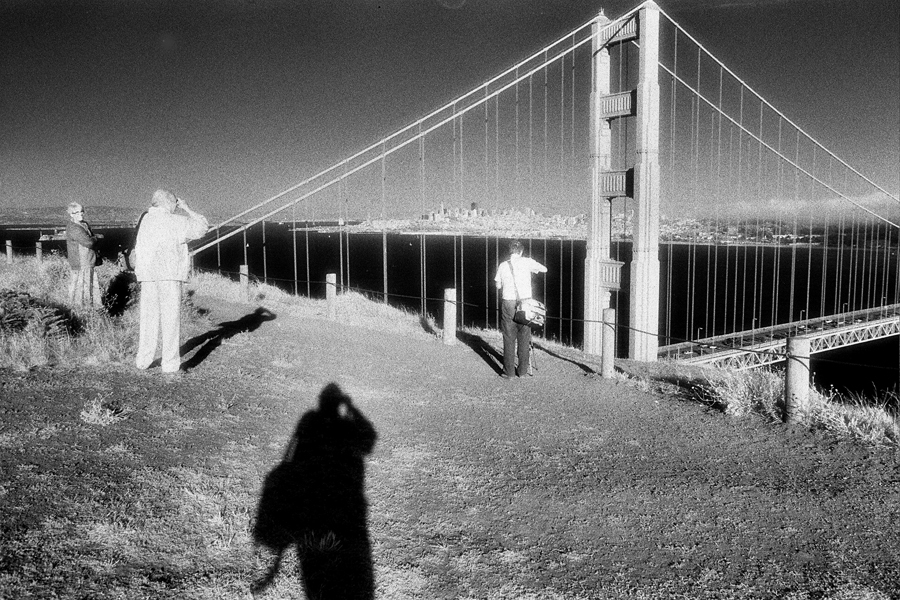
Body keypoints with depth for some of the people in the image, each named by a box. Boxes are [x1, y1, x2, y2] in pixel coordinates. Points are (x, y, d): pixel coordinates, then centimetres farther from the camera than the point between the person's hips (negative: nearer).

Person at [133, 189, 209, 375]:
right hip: (169, 275, -6)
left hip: (147, 275, 6)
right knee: (170, 318, -1)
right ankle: (170, 364, 0)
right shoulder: (176, 221, -5)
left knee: (149, 317, 12)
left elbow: (138, 249, 14)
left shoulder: (146, 220, 12)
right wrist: (186, 208, 11)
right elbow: (202, 226, 3)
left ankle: (143, 360, 18)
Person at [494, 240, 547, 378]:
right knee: (524, 338, 11)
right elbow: (544, 269, 8)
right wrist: (533, 269, 23)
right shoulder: (527, 262, -3)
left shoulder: (503, 266, 0)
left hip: (508, 303, 0)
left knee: (509, 338, 7)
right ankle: (523, 369, 16)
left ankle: (508, 371, 10)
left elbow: (498, 285, 10)